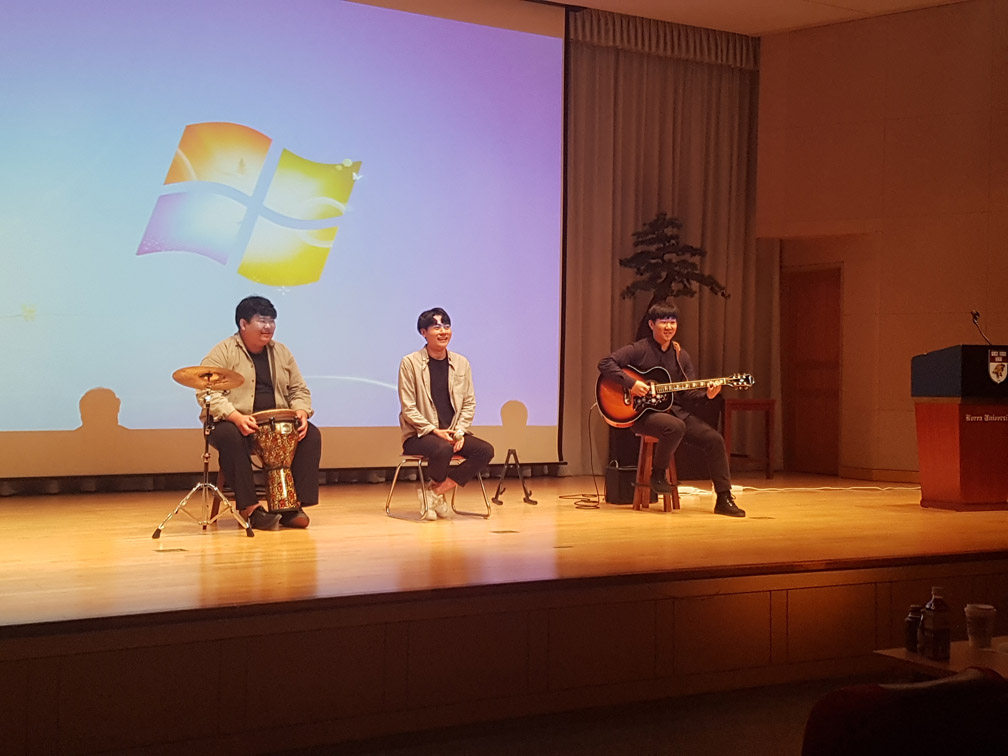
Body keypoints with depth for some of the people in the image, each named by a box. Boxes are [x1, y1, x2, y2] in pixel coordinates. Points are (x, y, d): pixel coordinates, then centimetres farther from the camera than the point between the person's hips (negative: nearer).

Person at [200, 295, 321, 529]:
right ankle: (250, 507, -32)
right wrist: (236, 417, -30)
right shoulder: (223, 352, -5)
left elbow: (299, 390, 16)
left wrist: (301, 412, -8)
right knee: (230, 436, -38)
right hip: (233, 422, -5)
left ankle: (294, 505, -19)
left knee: (311, 434, -20)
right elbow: (208, 393, -15)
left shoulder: (281, 352, 14)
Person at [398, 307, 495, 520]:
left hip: (452, 432, 5)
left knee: (485, 450, -20)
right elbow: (408, 408, -8)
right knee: (442, 449, -36)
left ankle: (436, 490, -13)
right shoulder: (410, 363, -4)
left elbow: (469, 403, 10)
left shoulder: (461, 363, 9)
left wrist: (459, 432, -7)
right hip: (419, 434, -5)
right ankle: (437, 491, -2)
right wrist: (435, 431, -17)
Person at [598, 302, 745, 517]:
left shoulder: (681, 356, 12)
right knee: (675, 427, -37)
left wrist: (706, 393, -11)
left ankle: (724, 499, -5)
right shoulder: (639, 350, -5)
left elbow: (688, 392, 10)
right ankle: (658, 475, -10)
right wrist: (631, 383, -24)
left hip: (675, 409, 6)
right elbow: (605, 363, -14)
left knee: (714, 439, -11)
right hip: (644, 413, -6)